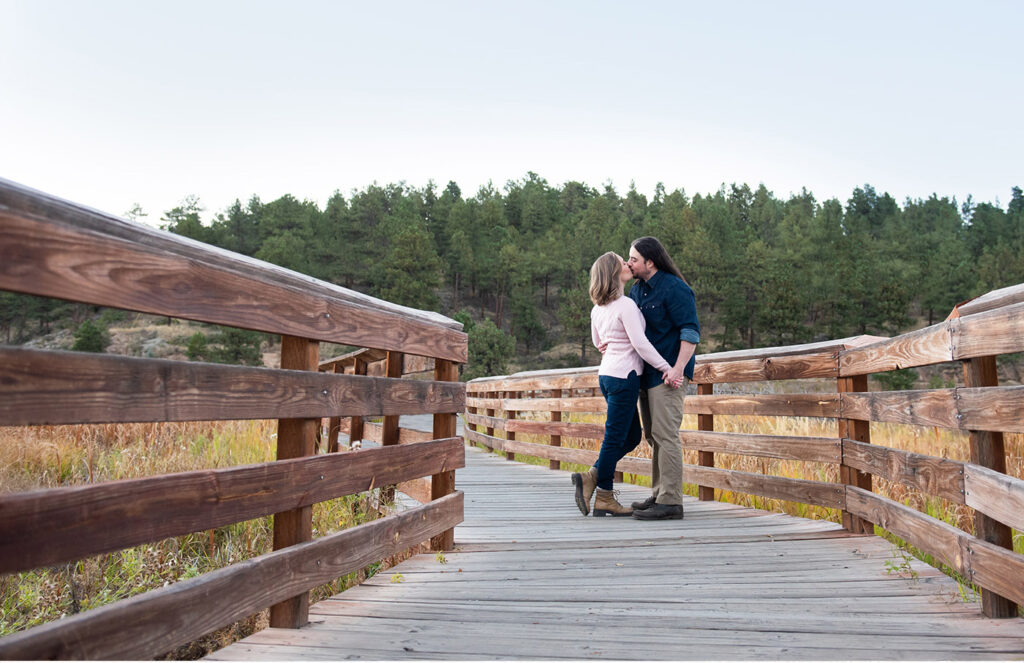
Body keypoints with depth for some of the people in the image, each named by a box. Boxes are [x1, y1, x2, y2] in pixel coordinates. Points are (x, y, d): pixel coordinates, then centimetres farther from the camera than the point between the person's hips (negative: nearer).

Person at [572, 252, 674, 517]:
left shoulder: (598, 308, 11)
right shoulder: (626, 305, -14)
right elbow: (641, 344, -17)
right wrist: (667, 368, -12)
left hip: (606, 374, 9)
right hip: (624, 376, -9)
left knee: (631, 436, 16)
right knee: (615, 438, -1)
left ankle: (590, 478, 11)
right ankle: (604, 499, 8)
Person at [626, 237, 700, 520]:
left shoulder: (674, 289, -11)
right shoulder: (636, 290, 15)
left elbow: (691, 332, -16)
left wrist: (678, 368, -24)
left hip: (668, 373, -9)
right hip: (647, 373, 9)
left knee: (665, 435, -11)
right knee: (654, 436, 12)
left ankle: (670, 501, -6)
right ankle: (659, 495, 21)